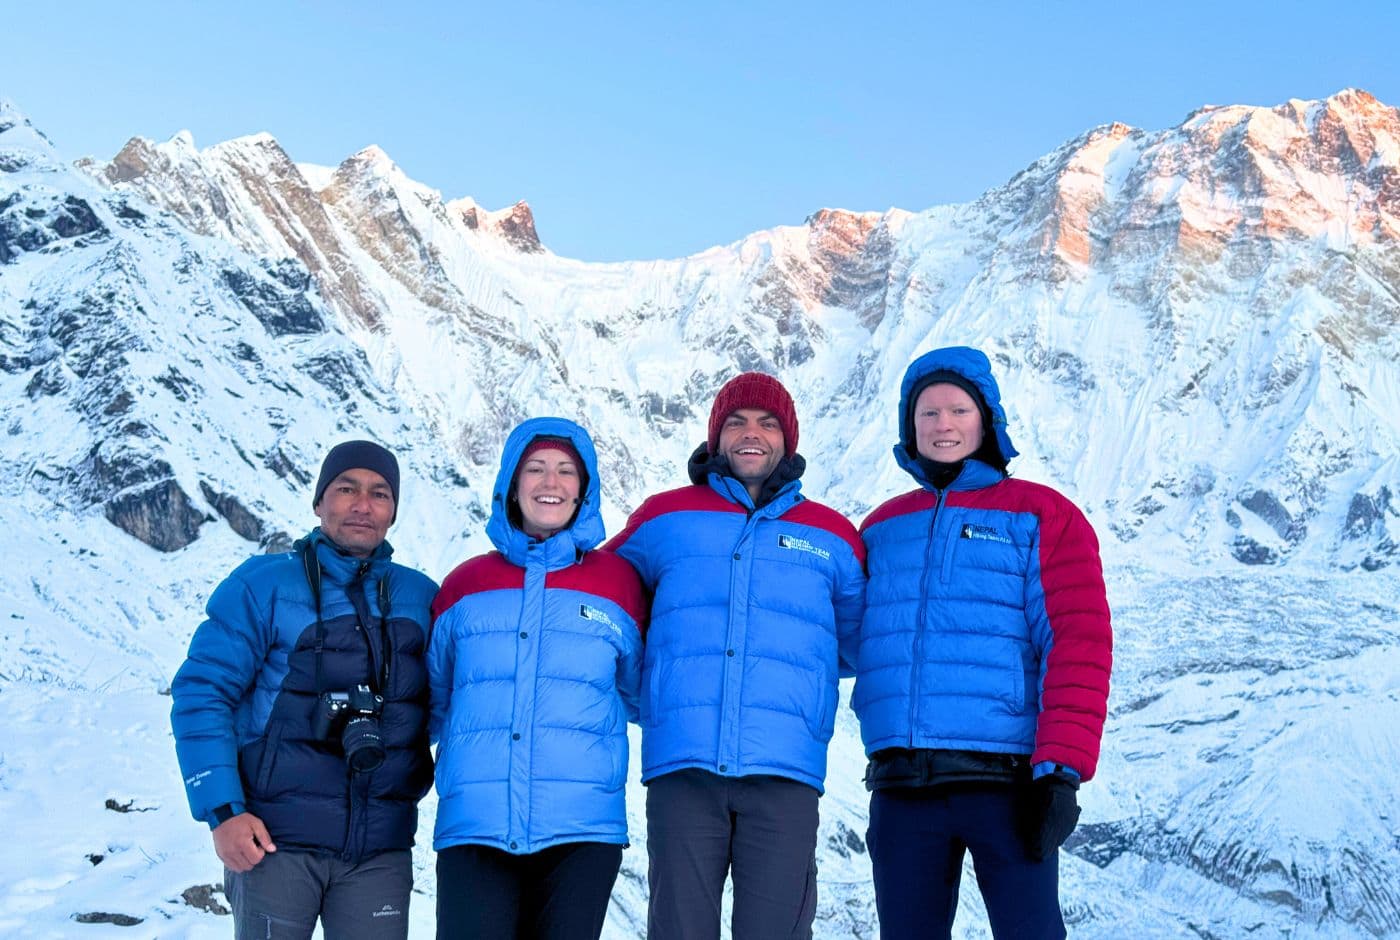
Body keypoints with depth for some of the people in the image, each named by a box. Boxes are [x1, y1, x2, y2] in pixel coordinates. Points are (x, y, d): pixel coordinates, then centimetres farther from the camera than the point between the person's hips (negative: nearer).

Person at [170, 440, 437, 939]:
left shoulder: (421, 597, 9)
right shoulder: (264, 584, -1)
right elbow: (201, 693, -5)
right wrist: (222, 811, -13)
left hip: (380, 849, 3)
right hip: (274, 841, -3)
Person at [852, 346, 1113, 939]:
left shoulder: (1041, 516, 5)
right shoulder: (882, 528, 18)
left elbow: (1077, 645, -4)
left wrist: (1060, 769, -13)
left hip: (1007, 779, -4)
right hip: (901, 781, 4)